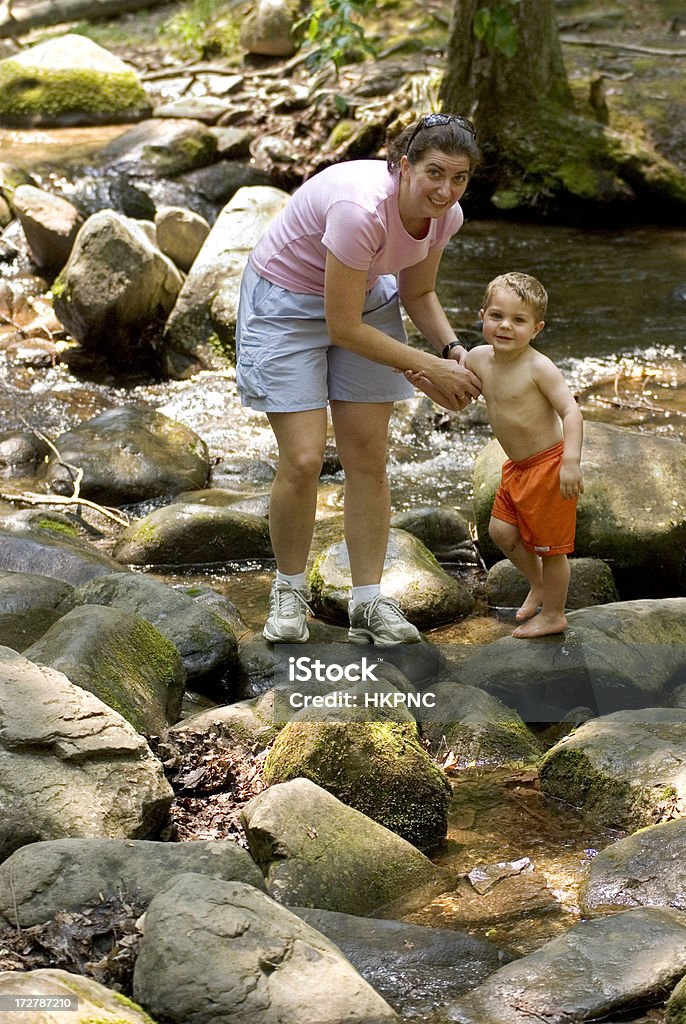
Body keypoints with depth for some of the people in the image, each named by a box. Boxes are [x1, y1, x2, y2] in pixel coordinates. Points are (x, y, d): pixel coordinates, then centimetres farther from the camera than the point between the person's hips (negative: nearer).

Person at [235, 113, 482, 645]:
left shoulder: (445, 216, -14)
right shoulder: (361, 209, -37)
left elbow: (417, 293, 5)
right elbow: (343, 327, -29)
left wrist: (453, 349, -13)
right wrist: (429, 366, -24)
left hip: (366, 297, 6)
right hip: (286, 305, -6)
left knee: (369, 458, 1)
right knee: (303, 461, -11)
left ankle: (369, 603, 10)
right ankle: (289, 590, 13)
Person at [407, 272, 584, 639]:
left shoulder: (538, 367, -23)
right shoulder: (479, 359, -2)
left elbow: (570, 410, -27)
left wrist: (571, 461, -37)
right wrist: (424, 381, -7)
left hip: (549, 465, -8)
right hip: (517, 467, 8)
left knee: (549, 545, 5)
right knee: (501, 530, 15)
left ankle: (553, 614, 23)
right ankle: (538, 585, 40)